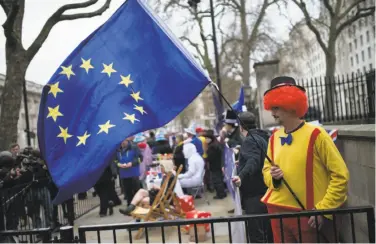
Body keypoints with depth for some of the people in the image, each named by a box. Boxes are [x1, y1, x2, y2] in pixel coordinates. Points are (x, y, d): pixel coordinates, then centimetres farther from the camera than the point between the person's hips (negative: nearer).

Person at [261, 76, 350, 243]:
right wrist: (272, 177, -6)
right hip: (278, 212, 5)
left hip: (310, 216, -5)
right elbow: (266, 169, 16)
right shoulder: (274, 137, 5)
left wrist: (323, 209, -12)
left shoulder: (315, 135, -11)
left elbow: (340, 175, -9)